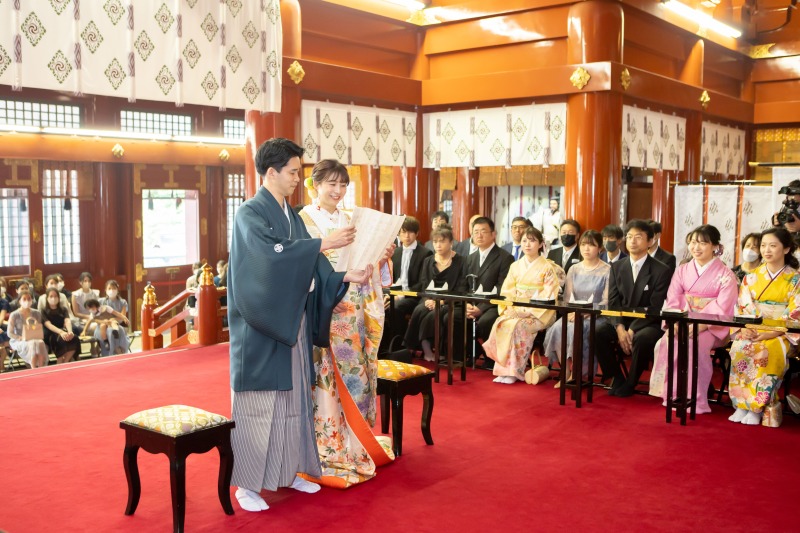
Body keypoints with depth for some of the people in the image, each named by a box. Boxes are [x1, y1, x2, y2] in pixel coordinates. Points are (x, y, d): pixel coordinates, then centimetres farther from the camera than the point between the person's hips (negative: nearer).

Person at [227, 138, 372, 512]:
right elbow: (272, 253, -27)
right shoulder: (250, 213, -10)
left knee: (292, 396, 12)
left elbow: (309, 268, 9)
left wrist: (347, 276, -6)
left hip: (292, 321, 8)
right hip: (260, 327, -8)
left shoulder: (292, 215, 13)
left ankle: (288, 471, 25)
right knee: (258, 402, -2)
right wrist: (325, 242, -25)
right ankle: (246, 482, 8)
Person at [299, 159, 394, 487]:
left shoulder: (349, 221, 15)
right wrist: (328, 252, -26)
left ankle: (355, 446, 23)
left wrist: (382, 257, -3)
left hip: (352, 311, 6)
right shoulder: (303, 220, -4)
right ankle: (329, 456, 7)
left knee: (354, 375, 10)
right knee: (325, 380, -4)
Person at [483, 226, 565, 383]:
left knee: (517, 326, -33)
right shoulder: (515, 266, 15)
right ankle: (502, 368, -20)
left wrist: (528, 311, -19)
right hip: (514, 311, 4)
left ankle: (514, 371, -23)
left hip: (538, 314, -4)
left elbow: (548, 296, -9)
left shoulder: (548, 267, -1)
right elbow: (506, 291, 11)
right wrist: (510, 309, -9)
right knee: (499, 325, -27)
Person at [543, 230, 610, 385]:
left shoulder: (607, 271, 1)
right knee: (557, 328, -28)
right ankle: (566, 372, -17)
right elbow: (567, 298, 12)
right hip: (573, 314, 4)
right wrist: (570, 312, -11)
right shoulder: (574, 270, 15)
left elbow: (607, 301, -7)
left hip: (596, 317, -4)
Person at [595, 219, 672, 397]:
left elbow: (655, 308, -12)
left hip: (649, 325, -4)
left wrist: (632, 330, -22)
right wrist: (620, 328, -17)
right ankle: (617, 379, -6)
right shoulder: (617, 267, 9)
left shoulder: (661, 271, -5)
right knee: (597, 332, -25)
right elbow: (613, 302, 1)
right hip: (622, 322, 4)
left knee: (642, 338, -37)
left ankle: (630, 383, -12)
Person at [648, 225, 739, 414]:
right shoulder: (682, 271, 11)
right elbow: (672, 301, 2)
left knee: (694, 345, -34)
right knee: (666, 343, -27)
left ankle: (694, 399, -25)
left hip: (712, 327, -3)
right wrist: (675, 323, -18)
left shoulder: (725, 275, -2)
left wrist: (700, 325, -28)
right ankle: (672, 394, -18)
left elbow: (722, 308, -13)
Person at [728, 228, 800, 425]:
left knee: (767, 351, -35)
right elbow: (742, 308, 7)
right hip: (751, 331, 3)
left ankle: (756, 407, -26)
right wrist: (743, 329, -13)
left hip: (780, 335, -3)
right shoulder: (751, 277, 12)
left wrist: (770, 333, -20)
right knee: (739, 347, -31)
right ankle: (741, 405, -27)